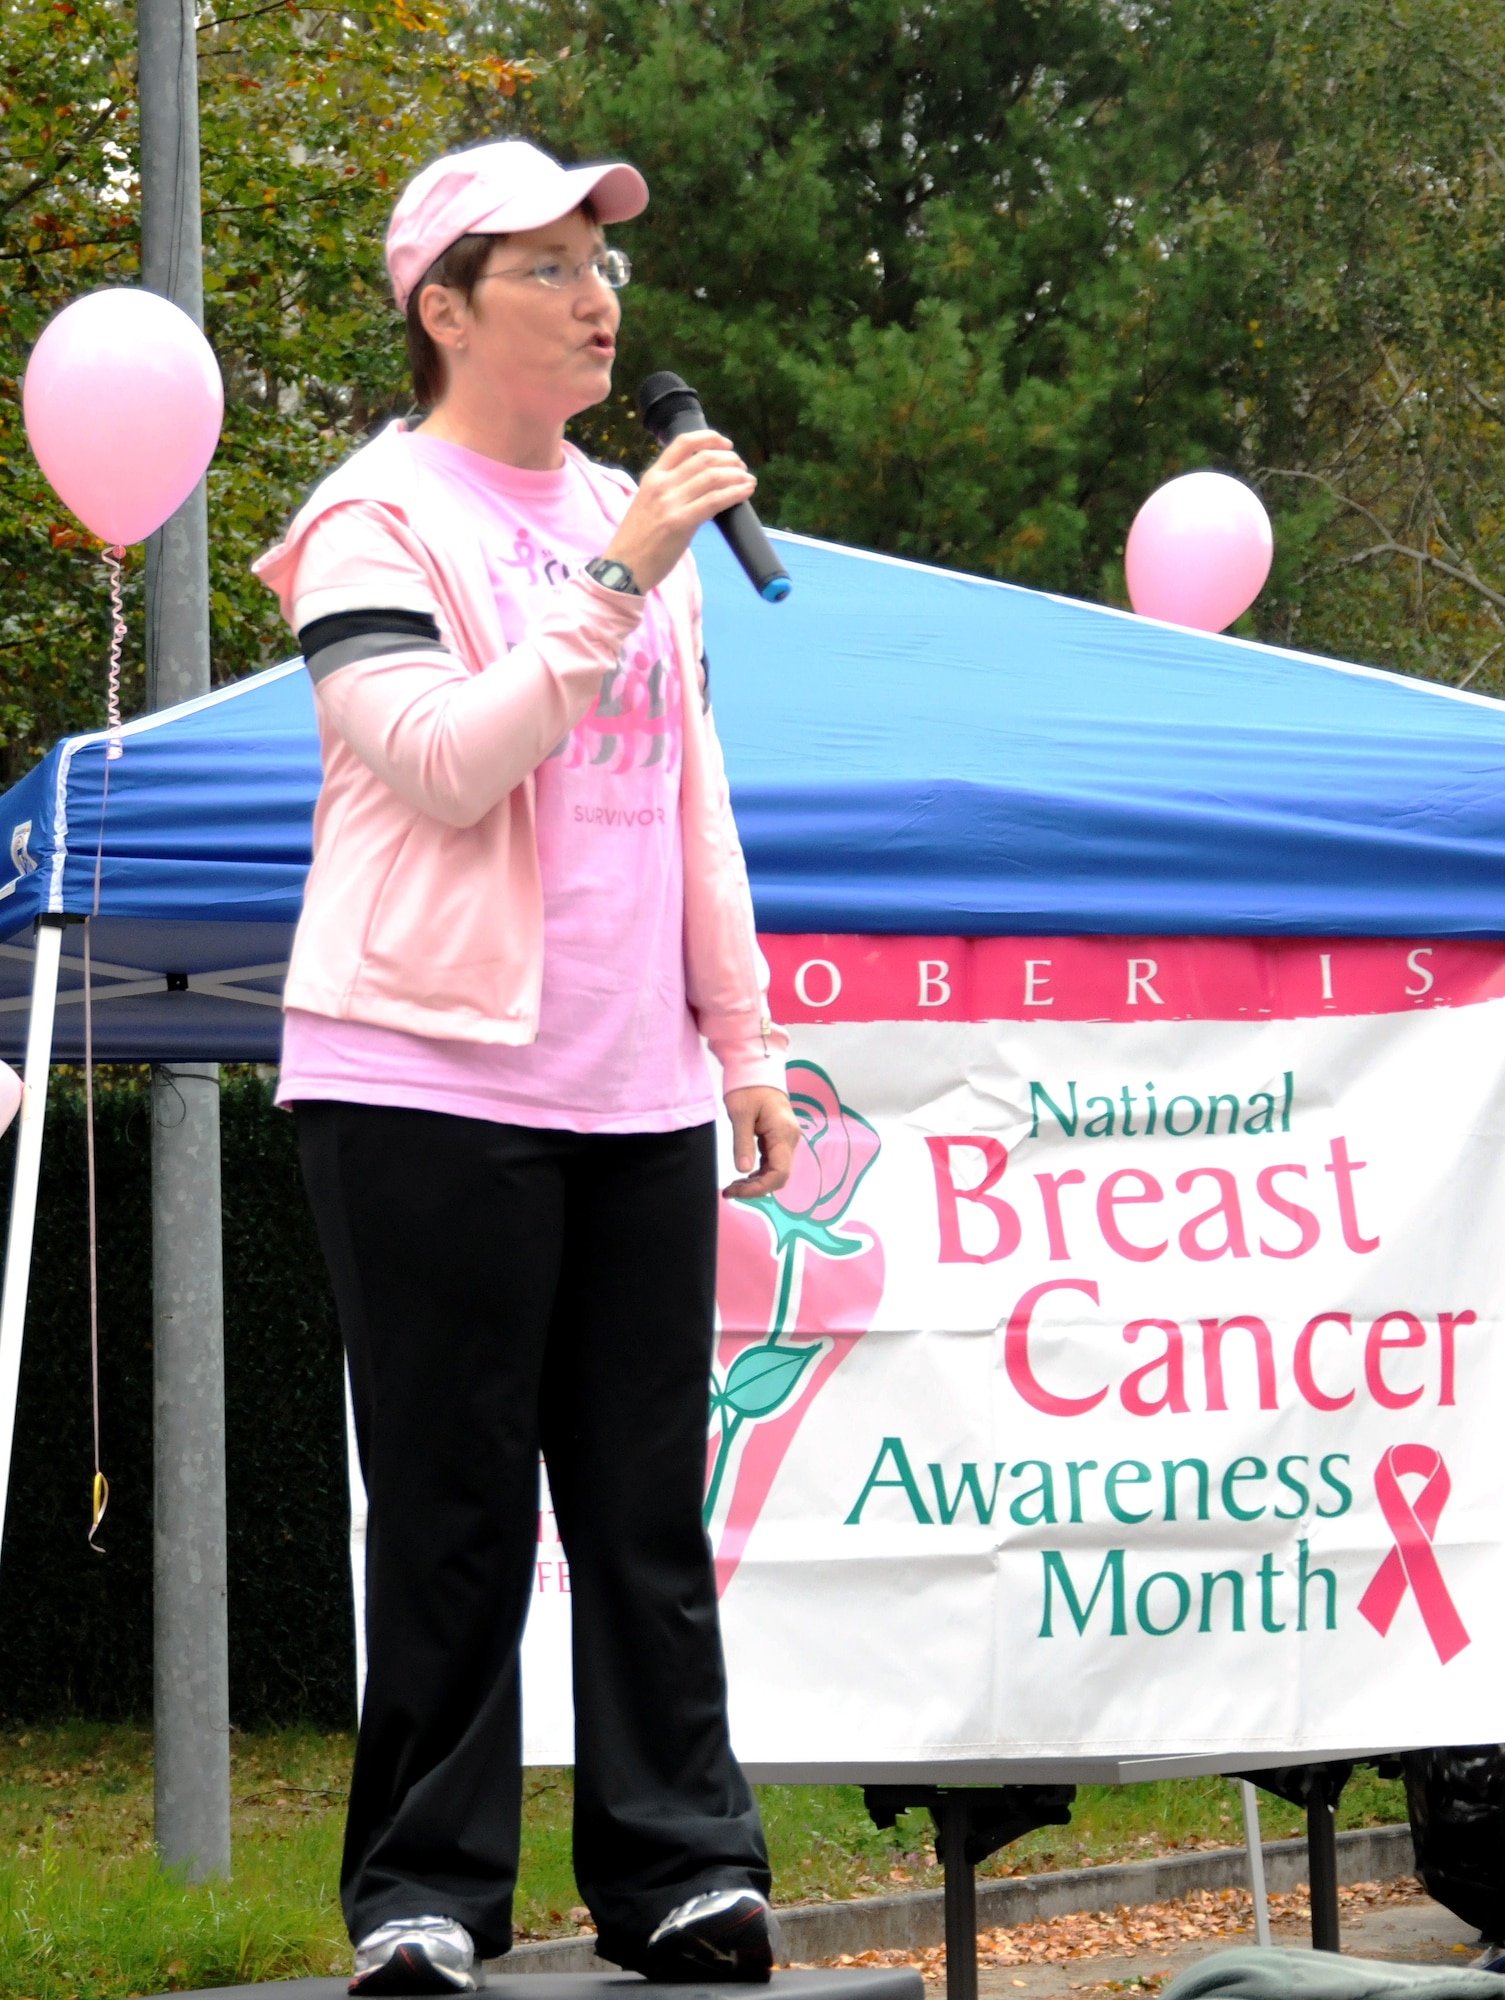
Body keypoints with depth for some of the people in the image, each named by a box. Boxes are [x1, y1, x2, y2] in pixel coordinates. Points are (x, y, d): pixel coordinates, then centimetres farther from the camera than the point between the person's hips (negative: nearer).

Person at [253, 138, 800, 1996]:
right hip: (431, 1076, -6)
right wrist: (616, 579, -19)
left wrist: (742, 1038, 18)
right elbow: (446, 761, -17)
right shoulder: (379, 518, -4)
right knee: (454, 1505, -3)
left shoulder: (628, 520, 18)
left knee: (649, 1496, 3)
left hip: (634, 1092, 6)